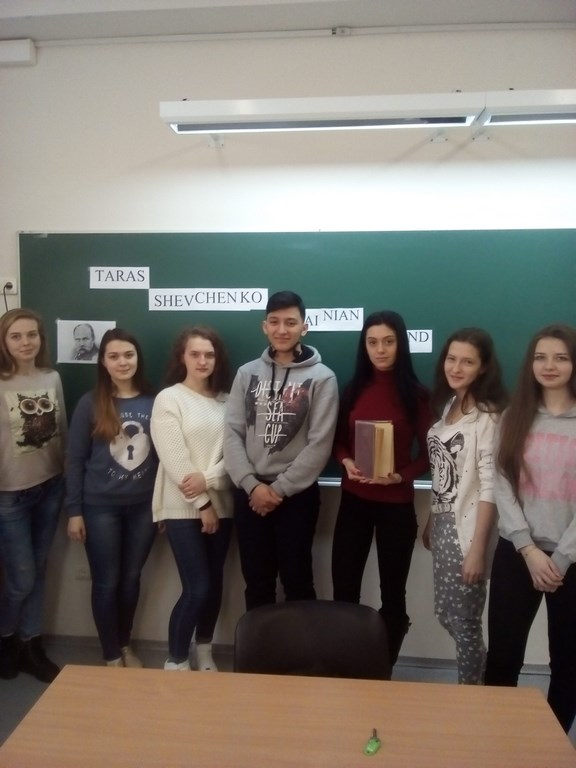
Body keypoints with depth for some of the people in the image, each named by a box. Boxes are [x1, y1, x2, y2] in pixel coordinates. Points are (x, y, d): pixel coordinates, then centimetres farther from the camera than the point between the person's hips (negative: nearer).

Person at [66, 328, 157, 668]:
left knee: (131, 578, 16)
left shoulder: (154, 402, -2)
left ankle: (126, 646, 37)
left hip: (144, 506, 2)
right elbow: (75, 460, -3)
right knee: (107, 582, 8)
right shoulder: (90, 404, -6)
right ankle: (111, 655, 27)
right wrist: (74, 511, -5)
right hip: (101, 507, -2)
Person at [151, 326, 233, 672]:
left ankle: (205, 653, 33)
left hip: (221, 504, 4)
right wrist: (202, 504, -11)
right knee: (197, 588, -6)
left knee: (214, 583, 12)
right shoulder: (168, 399, -5)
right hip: (182, 507, -4)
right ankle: (176, 662, 16)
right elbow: (174, 460, -11)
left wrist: (208, 479, -17)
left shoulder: (227, 400, 6)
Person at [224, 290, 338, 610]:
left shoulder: (321, 377, -4)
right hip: (249, 492, 3)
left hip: (297, 493, -3)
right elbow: (232, 433, 1)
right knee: (256, 581, 14)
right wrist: (252, 484, -10)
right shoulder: (247, 373, 6)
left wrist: (280, 488, -11)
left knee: (297, 580, 8)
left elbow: (319, 443, -9)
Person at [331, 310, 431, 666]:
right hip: (353, 500, 3)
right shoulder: (354, 390, 4)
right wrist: (346, 461, -11)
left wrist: (400, 476, -20)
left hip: (397, 504, -3)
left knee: (393, 592, 11)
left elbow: (427, 452, -3)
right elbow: (338, 440, 10)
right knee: (344, 589, 8)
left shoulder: (417, 394, -6)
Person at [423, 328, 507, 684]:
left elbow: (490, 488, -19)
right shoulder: (448, 407, 8)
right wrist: (430, 522, 15)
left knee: (465, 622, 6)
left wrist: (478, 547, -19)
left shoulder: (489, 415, -16)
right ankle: (480, 672, 41)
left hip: (468, 529, -8)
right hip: (444, 525, 8)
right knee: (446, 614, 18)